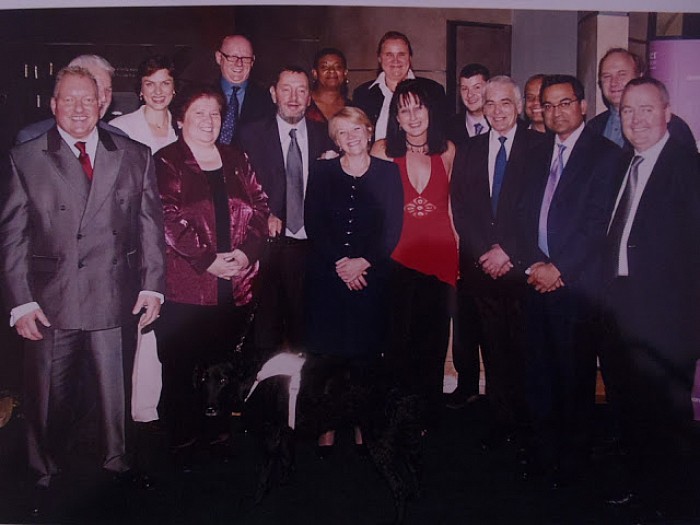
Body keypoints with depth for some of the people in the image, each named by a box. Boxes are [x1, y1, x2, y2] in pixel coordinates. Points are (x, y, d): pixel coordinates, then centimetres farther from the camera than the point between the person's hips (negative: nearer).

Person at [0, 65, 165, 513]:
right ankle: (45, 479, 30)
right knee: (48, 399, 11)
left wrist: (152, 285, 0)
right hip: (49, 304, -1)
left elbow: (151, 224, 6)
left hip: (115, 300, 1)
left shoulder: (135, 157, 6)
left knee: (115, 394, 12)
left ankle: (117, 468, 32)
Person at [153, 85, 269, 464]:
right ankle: (183, 447, 16)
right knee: (180, 368, 2)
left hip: (236, 285, 4)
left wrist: (247, 251, -7)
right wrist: (207, 259, -15)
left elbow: (260, 207, 9)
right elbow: (169, 220, -10)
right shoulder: (166, 163, 0)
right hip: (184, 287, -4)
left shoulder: (236, 160, 15)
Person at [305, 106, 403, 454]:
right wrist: (339, 263, -10)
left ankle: (361, 423, 15)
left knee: (366, 352, 2)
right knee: (326, 352, -1)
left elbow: (392, 228, 0)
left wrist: (363, 262, -11)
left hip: (372, 275, 0)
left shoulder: (387, 173, 6)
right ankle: (328, 425, 10)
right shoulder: (323, 172, 7)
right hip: (327, 275, 0)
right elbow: (312, 224, 0)